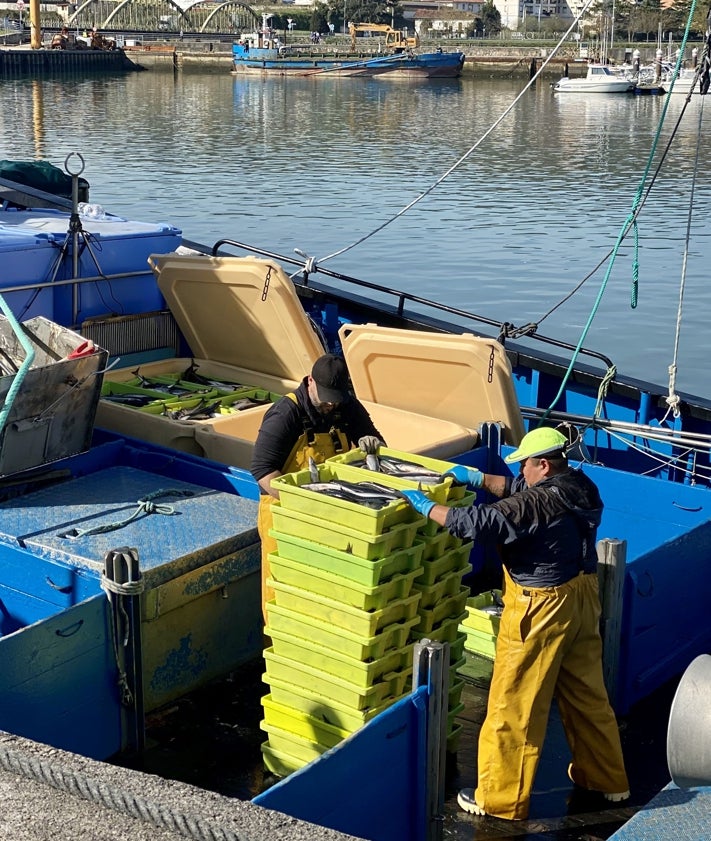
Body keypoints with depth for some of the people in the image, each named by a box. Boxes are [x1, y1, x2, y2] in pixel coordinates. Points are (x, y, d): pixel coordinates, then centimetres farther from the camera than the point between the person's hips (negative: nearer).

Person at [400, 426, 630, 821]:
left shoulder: (539, 504, -24)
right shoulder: (580, 488, 3)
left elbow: (480, 522, -26)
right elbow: (521, 491, 17)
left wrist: (426, 506, -15)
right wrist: (479, 478, 15)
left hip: (542, 610, -9)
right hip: (582, 598, 9)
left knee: (514, 708, 3)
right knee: (586, 692, 22)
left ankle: (500, 799, 12)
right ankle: (606, 778, 36)